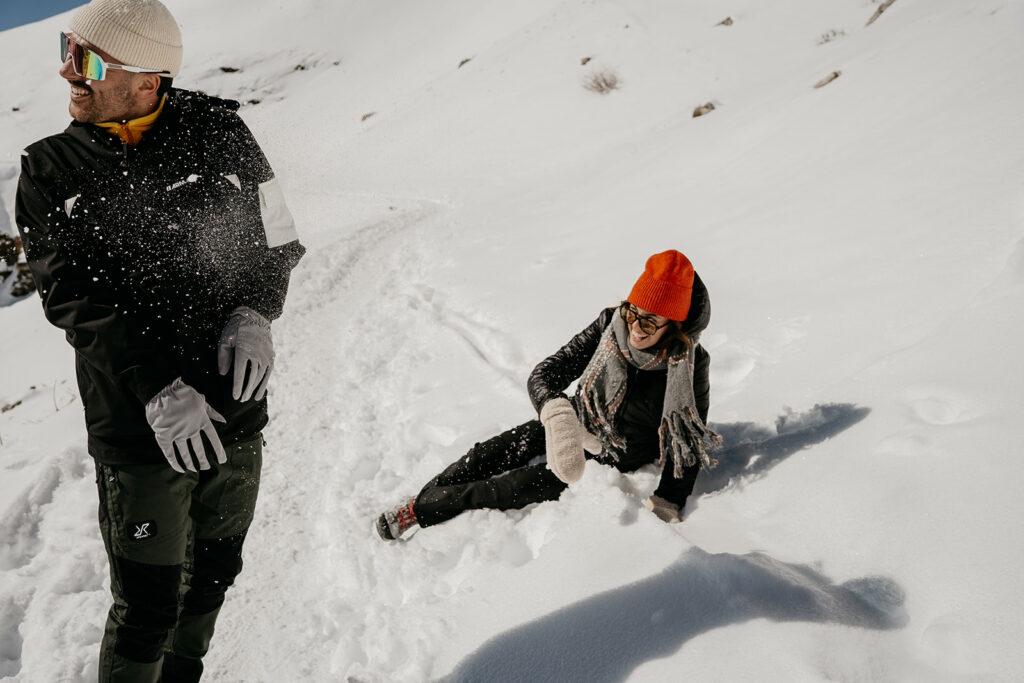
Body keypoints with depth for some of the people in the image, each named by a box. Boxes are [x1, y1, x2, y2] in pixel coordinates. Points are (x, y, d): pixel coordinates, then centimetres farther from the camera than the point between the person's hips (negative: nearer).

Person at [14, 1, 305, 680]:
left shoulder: (219, 131, -1)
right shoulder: (51, 172, -2)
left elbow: (277, 242, 5)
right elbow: (73, 296, -10)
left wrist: (254, 312, -14)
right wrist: (156, 385, -23)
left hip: (237, 415, 2)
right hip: (139, 430, -2)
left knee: (214, 573, 20)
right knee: (147, 609, 4)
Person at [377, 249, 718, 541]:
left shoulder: (689, 366, -27)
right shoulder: (610, 326, -20)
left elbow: (688, 447, -17)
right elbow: (543, 375, -23)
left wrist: (665, 506, -27)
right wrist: (557, 412, -44)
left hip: (615, 457, -3)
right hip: (577, 425, 4)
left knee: (528, 486, -17)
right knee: (489, 453, -8)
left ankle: (423, 512, -3)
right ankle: (419, 502, 11)